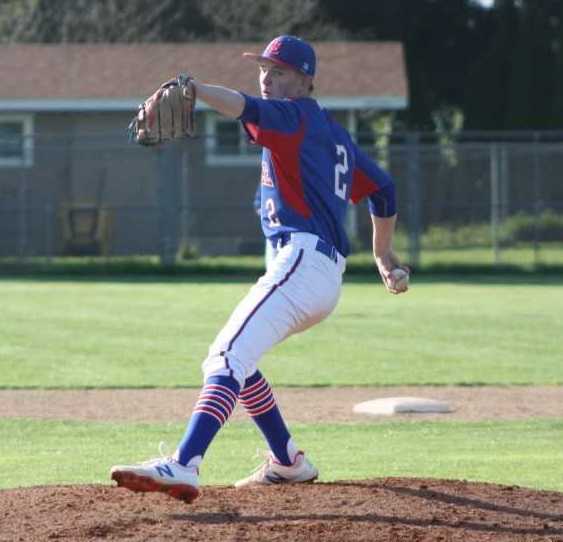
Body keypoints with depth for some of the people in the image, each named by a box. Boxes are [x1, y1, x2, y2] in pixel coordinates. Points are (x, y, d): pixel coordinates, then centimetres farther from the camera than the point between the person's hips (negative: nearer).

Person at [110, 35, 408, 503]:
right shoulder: (335, 134, 26)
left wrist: (190, 89, -39)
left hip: (301, 260, -10)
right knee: (230, 356, 24)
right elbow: (382, 188, 33)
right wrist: (383, 253, 45)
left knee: (229, 358, -25)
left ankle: (184, 466, -43)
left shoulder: (294, 115, 0)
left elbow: (247, 107, -22)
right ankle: (289, 464, 27)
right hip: (326, 275, 10)